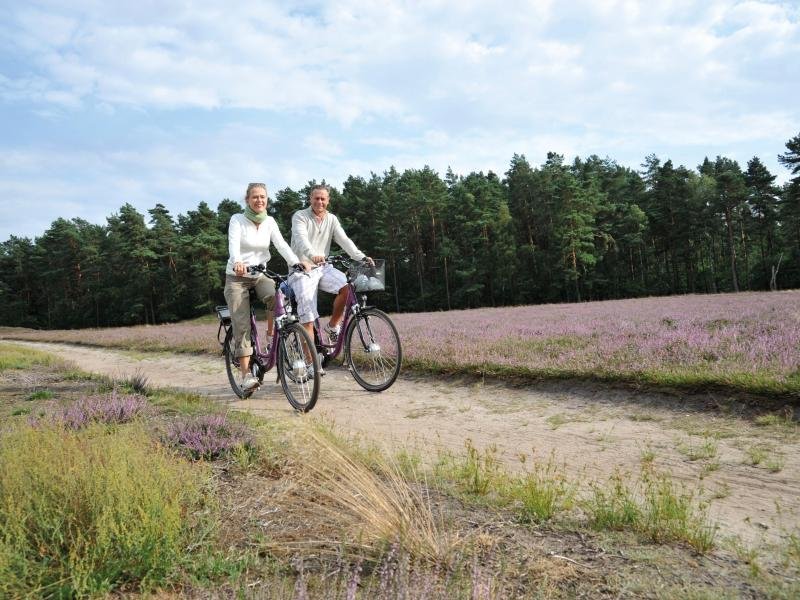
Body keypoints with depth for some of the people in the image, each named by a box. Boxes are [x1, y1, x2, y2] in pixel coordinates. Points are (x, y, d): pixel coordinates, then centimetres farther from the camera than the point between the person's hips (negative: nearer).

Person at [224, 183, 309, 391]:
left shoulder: (269, 221, 2)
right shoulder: (237, 220, -9)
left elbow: (281, 244, -11)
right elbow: (233, 244, -26)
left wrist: (297, 262, -29)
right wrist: (237, 263, -48)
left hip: (260, 276, 3)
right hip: (237, 277, -3)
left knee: (277, 296, -30)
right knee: (242, 325, -10)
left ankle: (272, 337, -8)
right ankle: (246, 375, -9)